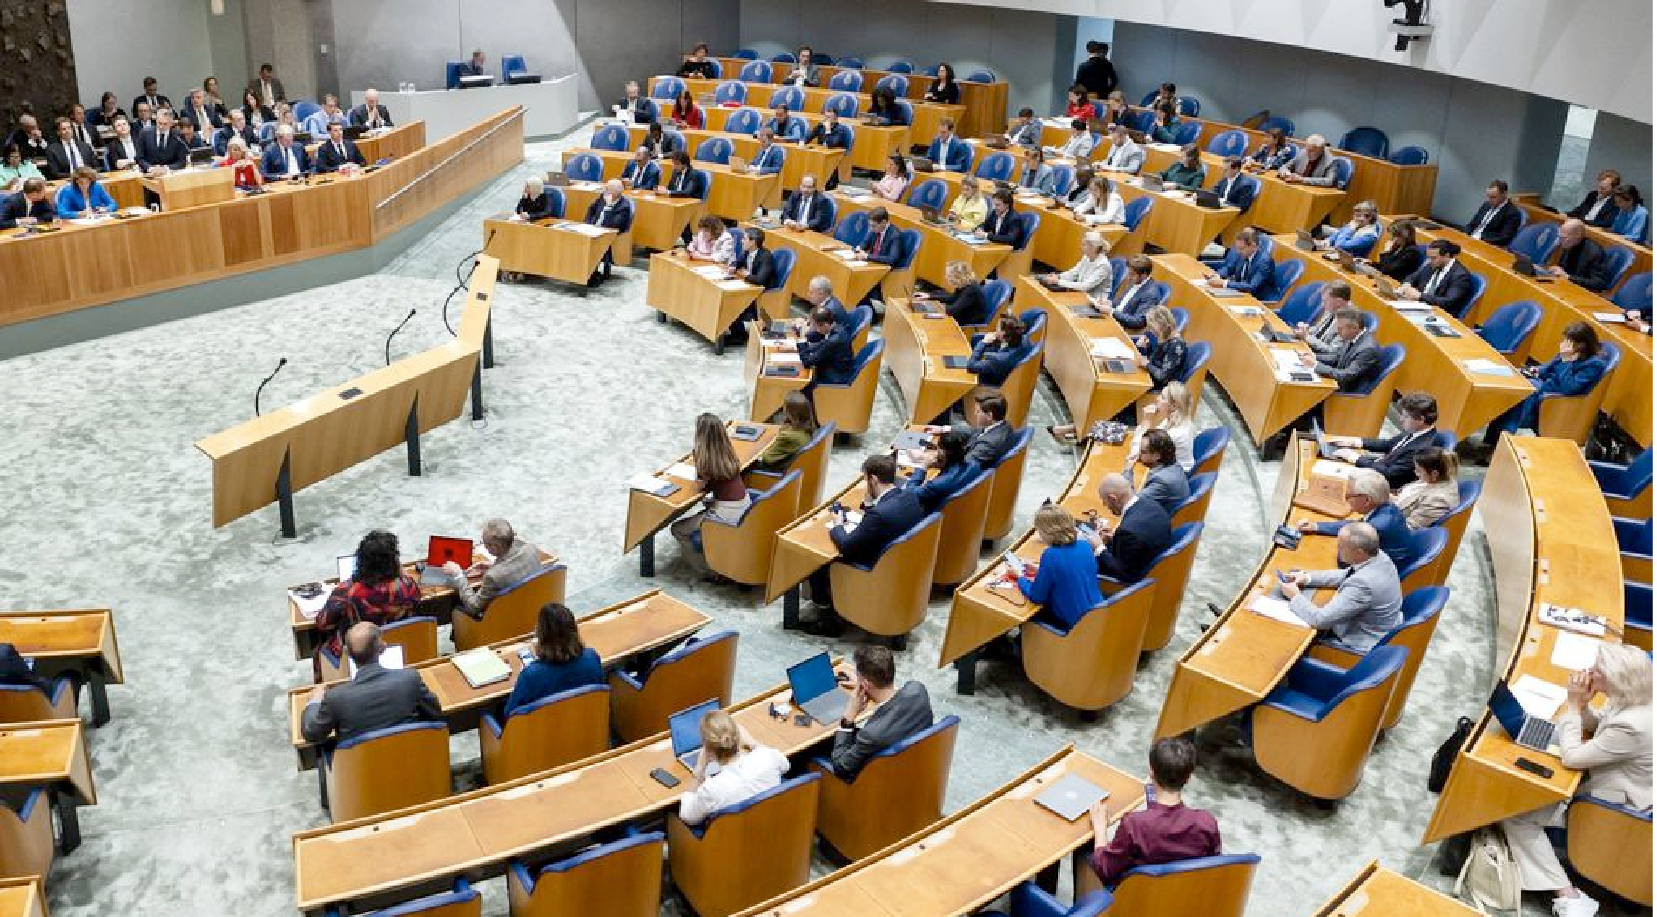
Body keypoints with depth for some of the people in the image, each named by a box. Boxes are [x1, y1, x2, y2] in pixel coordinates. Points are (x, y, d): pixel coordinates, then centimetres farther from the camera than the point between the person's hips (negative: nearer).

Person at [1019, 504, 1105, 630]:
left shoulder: (1051, 555, -22)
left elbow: (1037, 597, -12)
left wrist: (1020, 578, 5)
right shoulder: (1085, 546, -2)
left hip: (1074, 624, -7)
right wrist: (1041, 570, 21)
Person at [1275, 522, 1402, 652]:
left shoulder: (1364, 584, -36)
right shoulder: (1379, 556, -11)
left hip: (1363, 647, -8)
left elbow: (1320, 620, -29)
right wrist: (1307, 577, -1)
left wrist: (1295, 596, -13)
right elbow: (1345, 575, 10)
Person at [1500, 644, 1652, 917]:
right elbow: (1595, 726, 13)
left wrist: (1573, 704, -17)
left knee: (1515, 814, -12)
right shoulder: (1634, 702, -8)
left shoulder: (1631, 727, -36)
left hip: (1614, 809, -10)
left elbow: (1571, 757, -23)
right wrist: (1583, 703, -8)